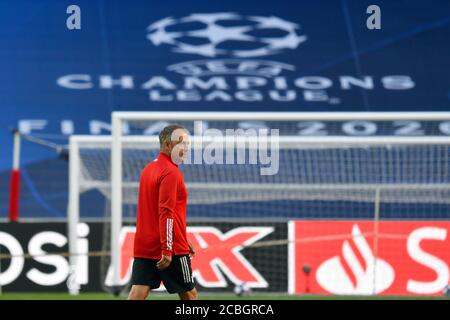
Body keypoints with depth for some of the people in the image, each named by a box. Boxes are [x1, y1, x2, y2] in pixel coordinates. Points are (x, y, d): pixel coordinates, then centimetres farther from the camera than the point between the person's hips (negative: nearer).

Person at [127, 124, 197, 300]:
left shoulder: (149, 169, 17)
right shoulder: (171, 173, -13)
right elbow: (166, 213, -21)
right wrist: (167, 250, -23)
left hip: (144, 246, 8)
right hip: (172, 250, -8)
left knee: (137, 295, -2)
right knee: (189, 295, 7)